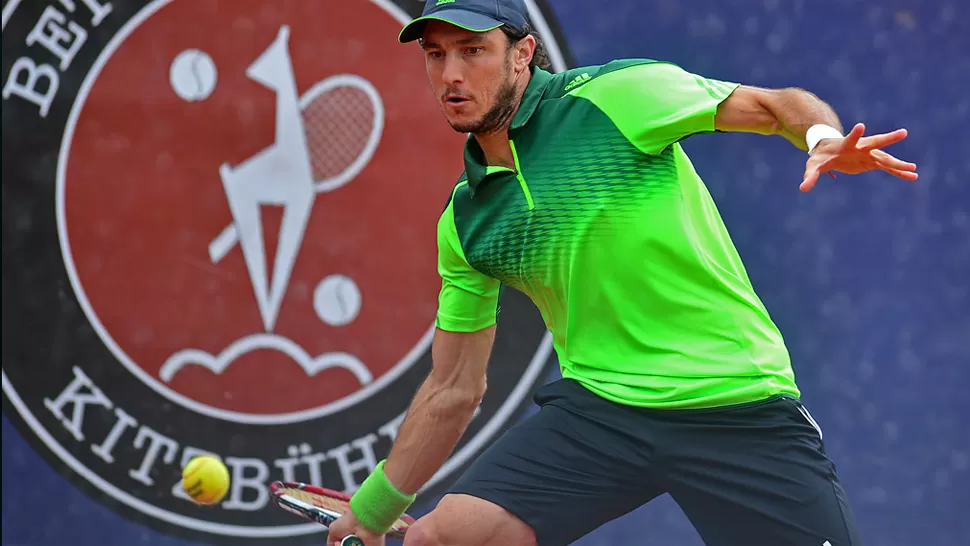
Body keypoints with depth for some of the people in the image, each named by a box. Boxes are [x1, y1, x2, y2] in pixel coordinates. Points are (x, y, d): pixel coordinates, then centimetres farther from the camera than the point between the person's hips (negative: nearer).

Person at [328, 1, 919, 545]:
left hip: (736, 405, -4)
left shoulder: (616, 95, -7)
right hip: (596, 408, 4)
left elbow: (779, 104, -3)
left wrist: (825, 138, -26)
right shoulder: (465, 220, 8)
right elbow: (454, 389, 17)